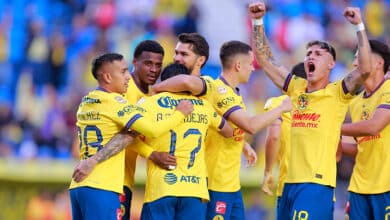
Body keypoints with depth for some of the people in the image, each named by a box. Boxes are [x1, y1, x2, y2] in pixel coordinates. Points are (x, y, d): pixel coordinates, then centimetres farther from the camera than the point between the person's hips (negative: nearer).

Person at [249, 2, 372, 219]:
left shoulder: (337, 93, -3)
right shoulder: (296, 87, 13)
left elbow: (365, 70, -19)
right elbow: (265, 59, 15)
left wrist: (359, 25, -21)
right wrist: (258, 21, 7)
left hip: (317, 184, -6)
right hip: (291, 182, 6)